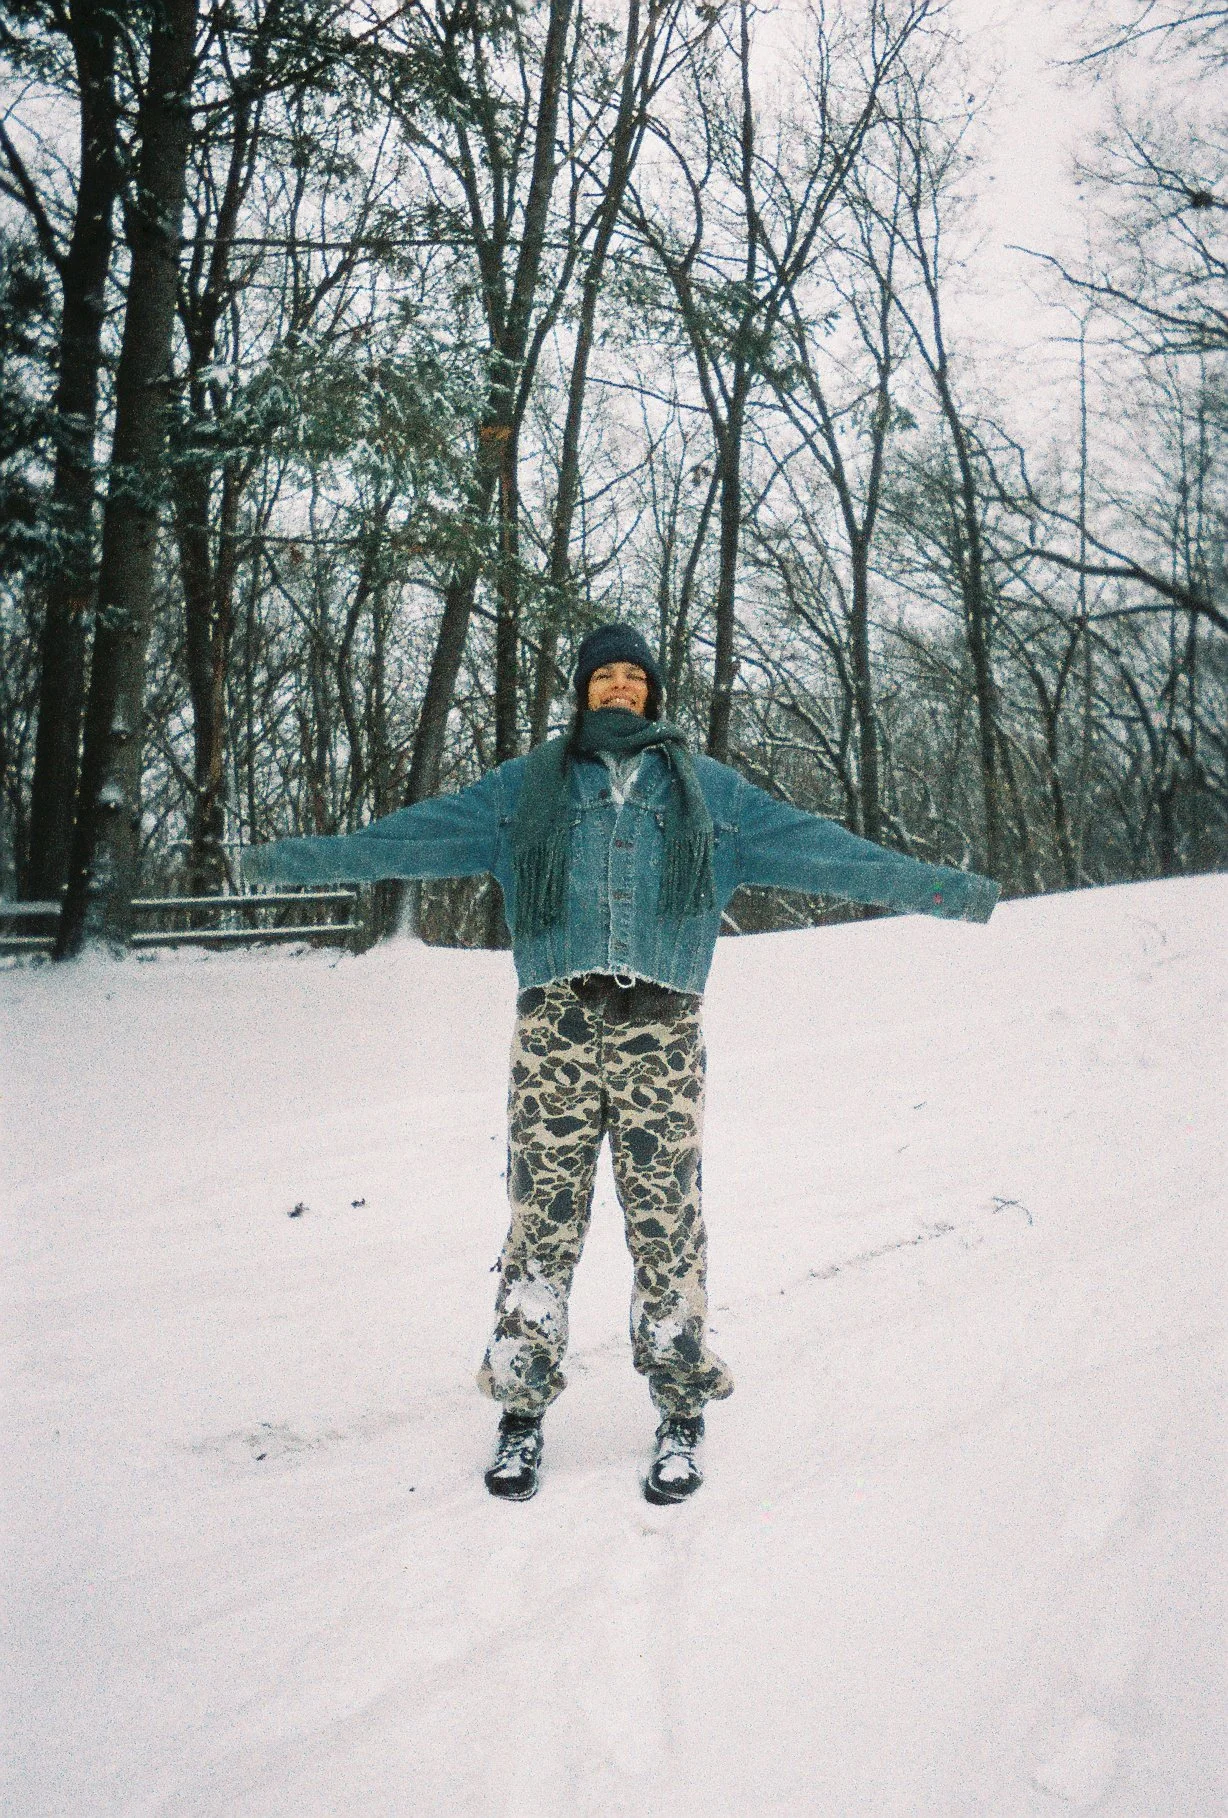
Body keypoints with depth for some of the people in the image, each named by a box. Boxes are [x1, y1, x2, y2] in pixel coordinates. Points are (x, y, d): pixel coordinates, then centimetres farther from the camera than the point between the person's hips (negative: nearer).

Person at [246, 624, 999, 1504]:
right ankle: (524, 1407, 15)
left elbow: (818, 848, 15)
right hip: (556, 1027, 0)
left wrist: (938, 887, 11)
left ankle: (683, 1414, 15)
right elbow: (419, 832, 15)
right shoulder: (528, 786, 17)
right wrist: (304, 857, 11)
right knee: (544, 1219, 0)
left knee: (668, 1223, 0)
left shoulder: (708, 789, 16)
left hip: (661, 1034, 0)